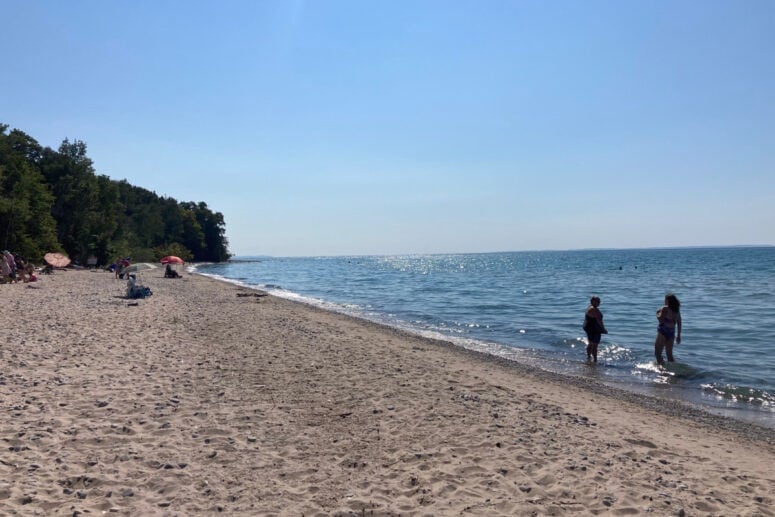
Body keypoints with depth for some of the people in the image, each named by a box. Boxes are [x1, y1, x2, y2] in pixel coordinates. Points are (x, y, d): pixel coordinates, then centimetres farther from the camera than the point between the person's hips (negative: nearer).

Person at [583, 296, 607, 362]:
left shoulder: (589, 308, 9)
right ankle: (595, 360, 1)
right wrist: (603, 329, -15)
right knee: (595, 345, -4)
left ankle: (589, 357, 36)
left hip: (587, 327, 11)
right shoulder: (594, 310, -23)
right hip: (594, 329, -11)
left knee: (590, 343, 24)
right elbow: (599, 321, -23)